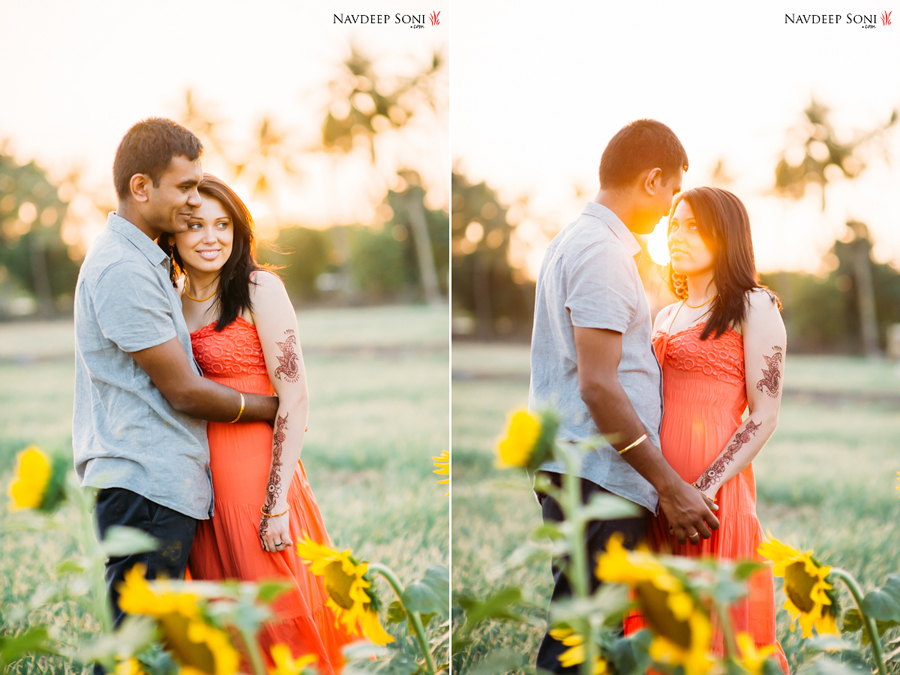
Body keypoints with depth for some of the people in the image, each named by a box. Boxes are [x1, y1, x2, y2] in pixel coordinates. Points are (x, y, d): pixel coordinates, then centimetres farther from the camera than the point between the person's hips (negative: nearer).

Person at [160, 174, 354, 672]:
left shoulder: (259, 289, -7)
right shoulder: (175, 301, 10)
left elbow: (295, 396, -13)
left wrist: (277, 503, -18)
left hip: (257, 475, -6)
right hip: (202, 478, 6)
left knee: (274, 615, 1)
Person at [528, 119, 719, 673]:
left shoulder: (575, 240, 19)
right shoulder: (602, 250, -12)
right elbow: (598, 385, -19)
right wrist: (671, 486, -16)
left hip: (570, 468, 10)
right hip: (601, 477, -10)